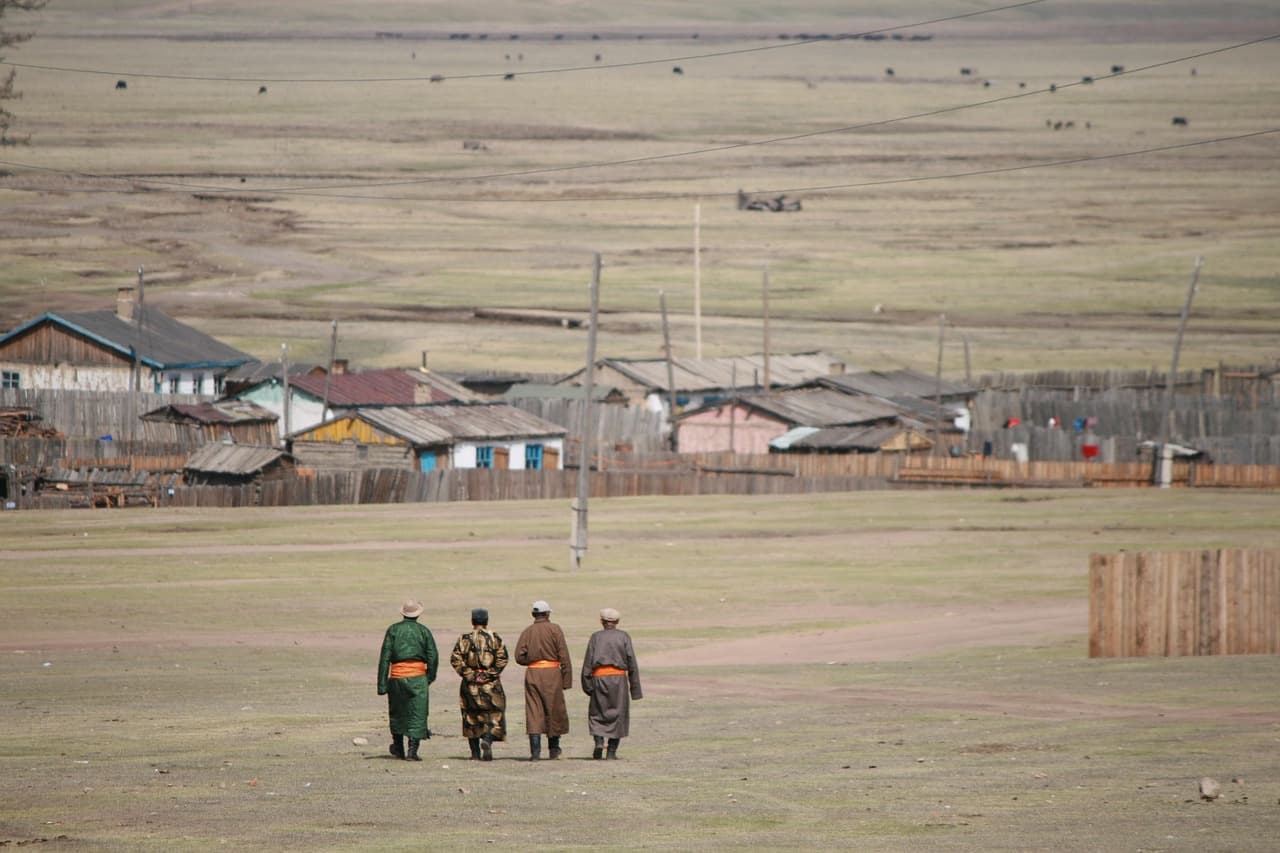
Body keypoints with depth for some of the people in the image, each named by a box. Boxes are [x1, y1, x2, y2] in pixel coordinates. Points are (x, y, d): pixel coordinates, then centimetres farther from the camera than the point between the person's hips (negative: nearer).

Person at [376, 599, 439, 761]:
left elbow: (385, 658, -3)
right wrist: (430, 678, 16)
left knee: (396, 712, 21)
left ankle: (398, 747, 30)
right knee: (417, 714, 2)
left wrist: (382, 684, -3)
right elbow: (433, 658, 0)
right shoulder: (424, 631, 3)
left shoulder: (393, 630, 3)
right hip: (417, 675, -1)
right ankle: (412, 751, -7)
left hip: (397, 675, 1)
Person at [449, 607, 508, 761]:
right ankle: (487, 740, -22)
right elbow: (502, 658, -10)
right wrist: (493, 673, -3)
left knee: (471, 717, 10)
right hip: (491, 683, -1)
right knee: (493, 715, 5)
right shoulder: (495, 638, -1)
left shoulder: (465, 639, 1)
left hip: (470, 684, 1)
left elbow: (455, 659, -8)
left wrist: (466, 673, -3)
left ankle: (475, 753, 12)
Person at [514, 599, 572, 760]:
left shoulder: (527, 632, 7)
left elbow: (519, 656, -2)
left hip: (532, 673, 2)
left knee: (533, 711, 1)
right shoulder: (554, 629, -1)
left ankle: (535, 750, -9)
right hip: (551, 673, -2)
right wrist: (567, 679, -7)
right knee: (554, 710, 11)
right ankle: (553, 748, 21)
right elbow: (563, 655, -7)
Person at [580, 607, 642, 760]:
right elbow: (631, 662, -1)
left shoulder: (596, 637, 6)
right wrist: (635, 688, 1)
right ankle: (612, 751, 4)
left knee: (597, 713, 13)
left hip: (599, 678, 0)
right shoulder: (624, 636, 5)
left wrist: (587, 684, -2)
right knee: (617, 715, 9)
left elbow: (588, 661, -2)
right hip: (619, 678, 0)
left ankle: (598, 741, -11)